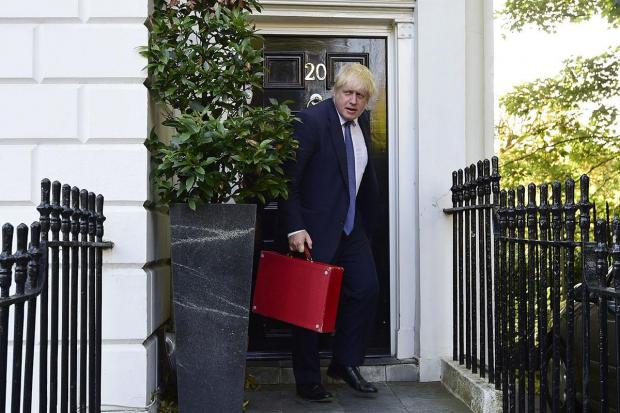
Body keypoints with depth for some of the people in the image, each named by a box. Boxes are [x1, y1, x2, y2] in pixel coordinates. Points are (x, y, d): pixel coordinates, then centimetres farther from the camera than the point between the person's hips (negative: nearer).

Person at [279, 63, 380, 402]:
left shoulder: (362, 121, 8)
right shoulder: (312, 120, -15)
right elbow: (288, 179, -17)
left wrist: (367, 219, 17)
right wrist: (295, 228, -22)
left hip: (351, 226, 7)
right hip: (316, 228, -7)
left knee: (366, 289, 5)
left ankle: (345, 363, 23)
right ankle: (307, 381, 16)